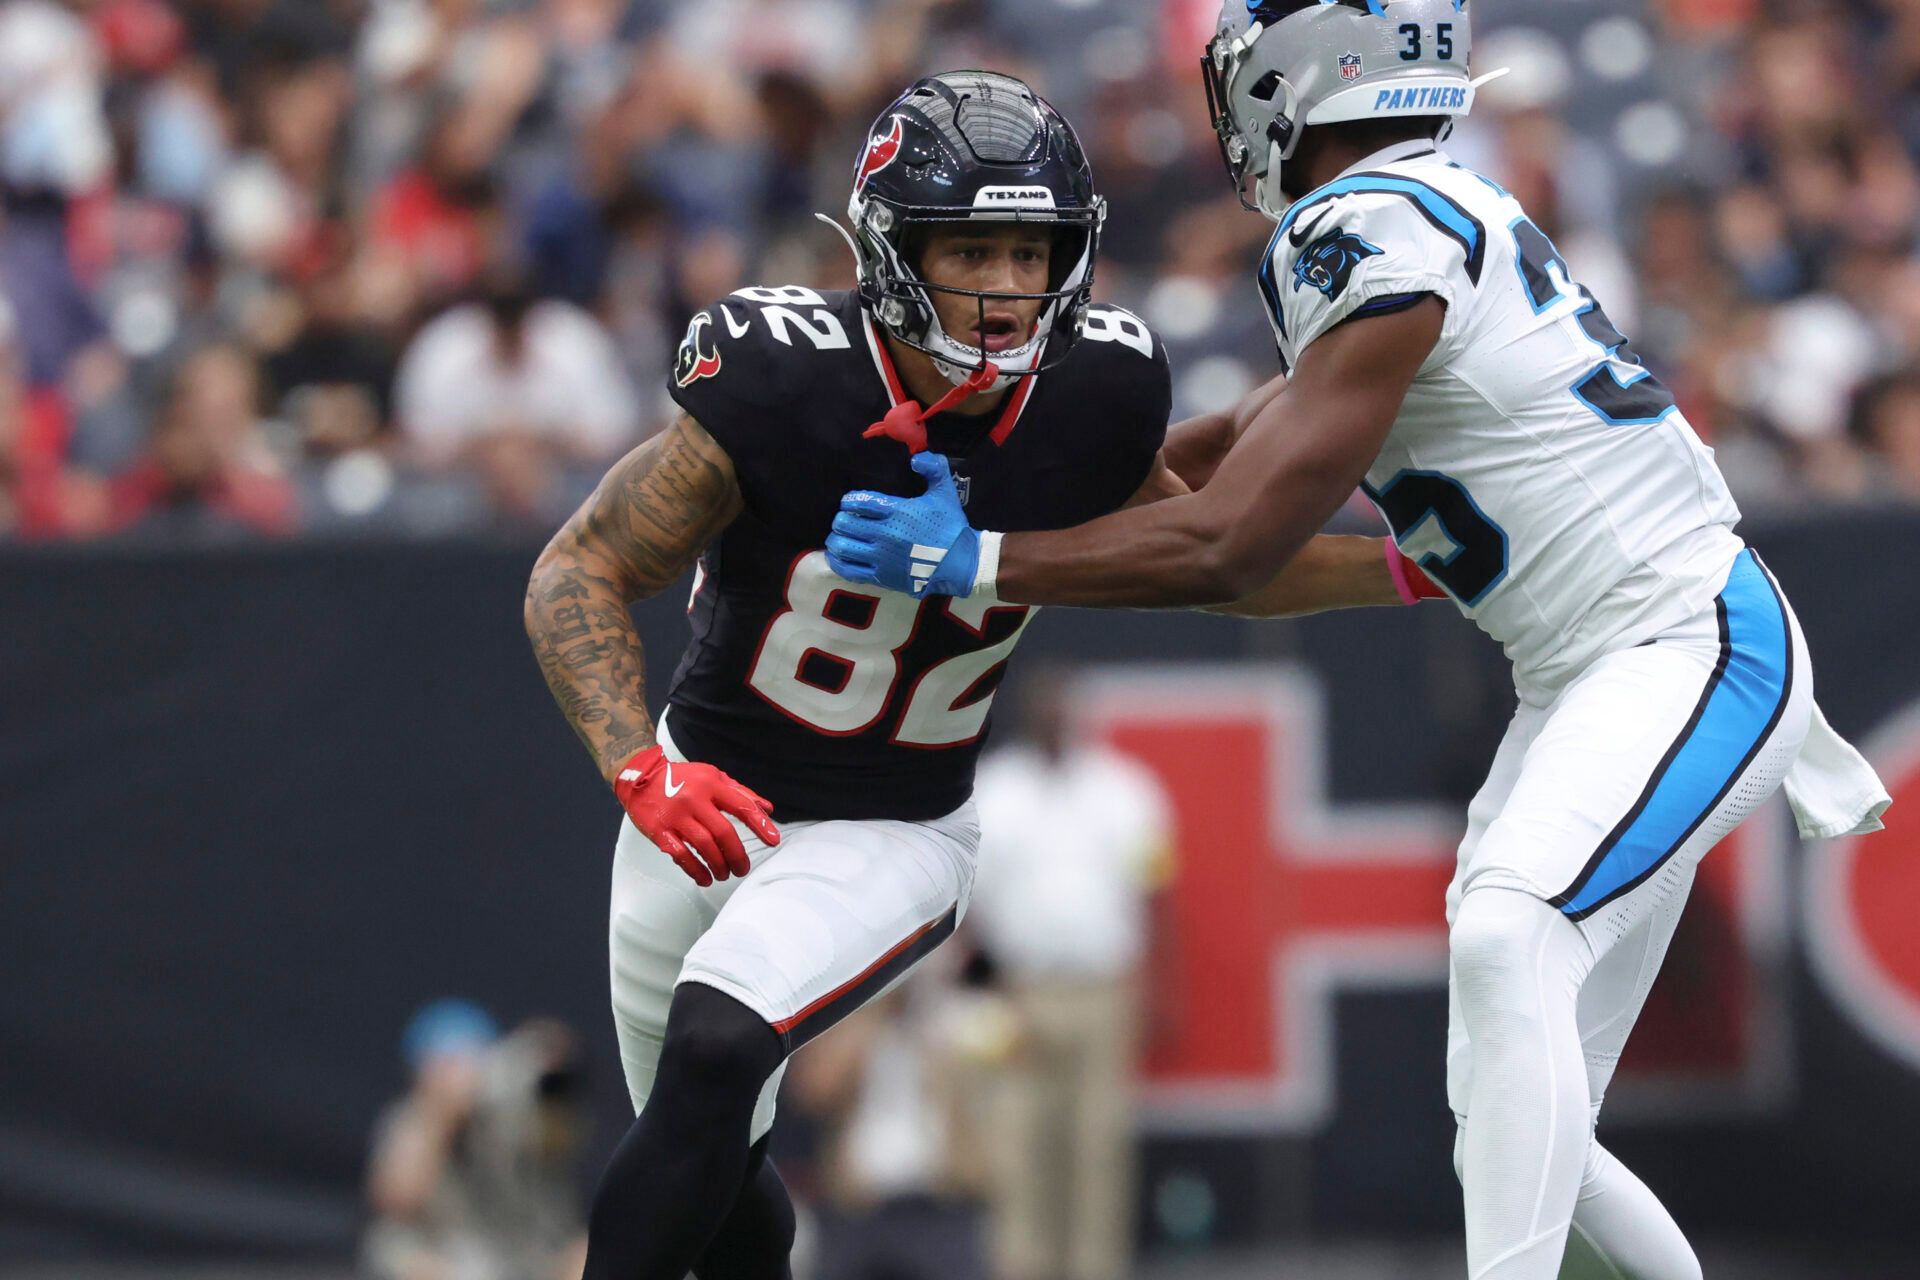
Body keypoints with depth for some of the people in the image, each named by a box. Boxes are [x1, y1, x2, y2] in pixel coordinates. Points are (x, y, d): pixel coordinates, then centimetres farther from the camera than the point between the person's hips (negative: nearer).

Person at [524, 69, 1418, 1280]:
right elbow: (581, 573, -19)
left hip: (890, 841, 0)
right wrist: (641, 768, -34)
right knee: (710, 1174, 14)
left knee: (712, 1056, -27)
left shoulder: (1092, 399, -16)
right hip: (706, 805, 0)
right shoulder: (782, 384, -25)